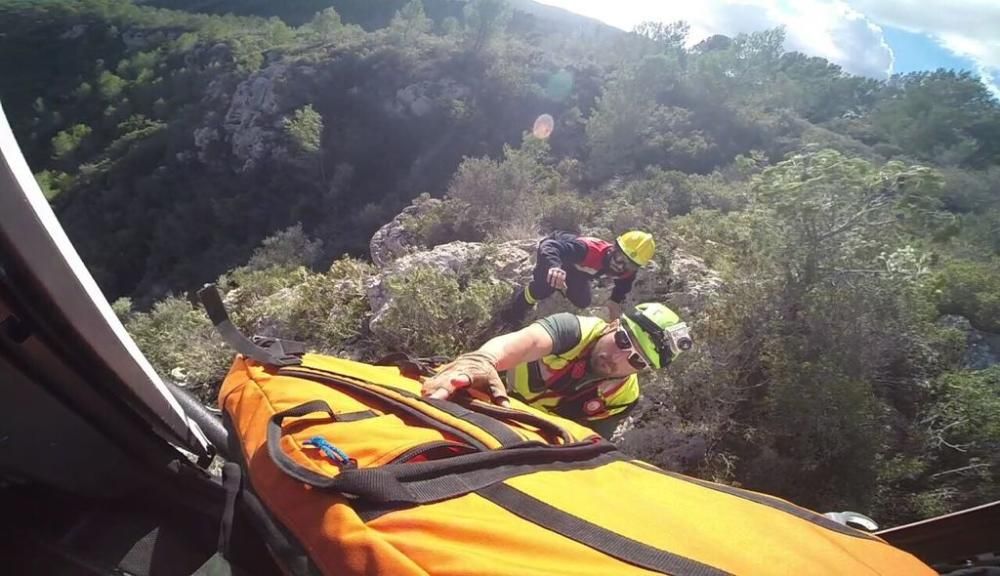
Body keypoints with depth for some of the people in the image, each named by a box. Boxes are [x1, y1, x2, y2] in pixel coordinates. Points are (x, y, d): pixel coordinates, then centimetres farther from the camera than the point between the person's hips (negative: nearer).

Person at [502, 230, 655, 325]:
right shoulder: (589, 249, -47)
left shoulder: (627, 272, -24)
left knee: (582, 302, 4)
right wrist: (554, 266, -76)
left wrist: (615, 302, -14)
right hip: (553, 247, -6)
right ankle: (517, 308, 3)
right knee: (544, 288, -29)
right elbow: (550, 246, -55)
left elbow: (624, 282, 2)